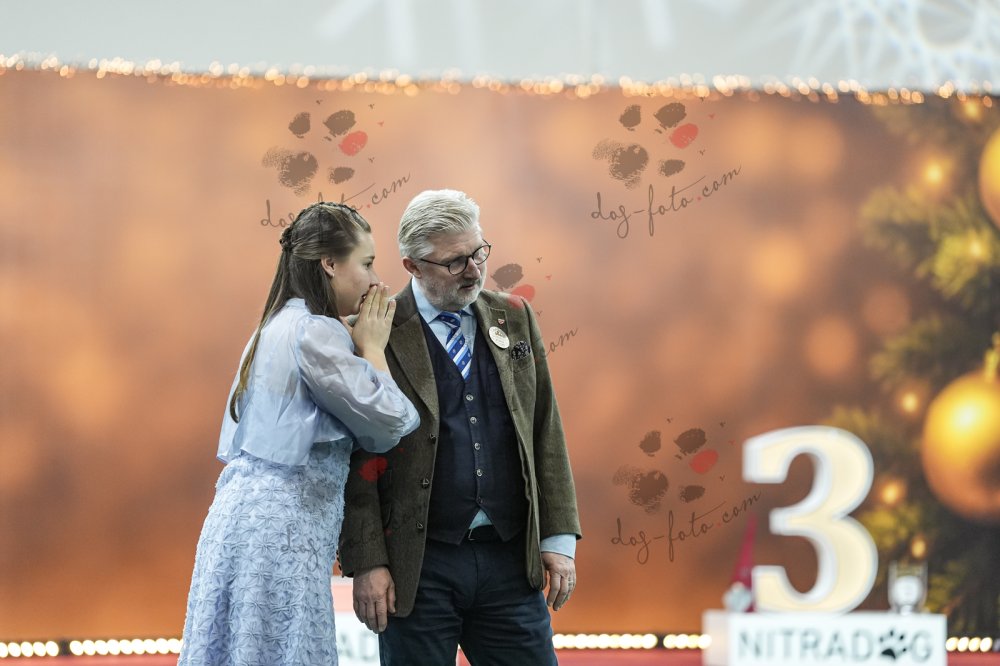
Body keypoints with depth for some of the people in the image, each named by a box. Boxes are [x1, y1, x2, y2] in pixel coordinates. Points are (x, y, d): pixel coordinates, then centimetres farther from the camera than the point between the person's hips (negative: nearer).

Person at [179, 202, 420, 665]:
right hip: (283, 528, -10)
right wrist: (372, 347, 2)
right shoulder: (315, 332, -12)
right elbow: (389, 424, -11)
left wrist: (360, 346, 17)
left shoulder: (277, 327, 18)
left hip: (242, 518, 10)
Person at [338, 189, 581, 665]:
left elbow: (546, 433, 11)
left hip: (509, 559, 4)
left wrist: (559, 538, 5)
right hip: (419, 566, -4)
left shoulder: (514, 319, 10)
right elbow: (359, 461, -6)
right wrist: (366, 563, -11)